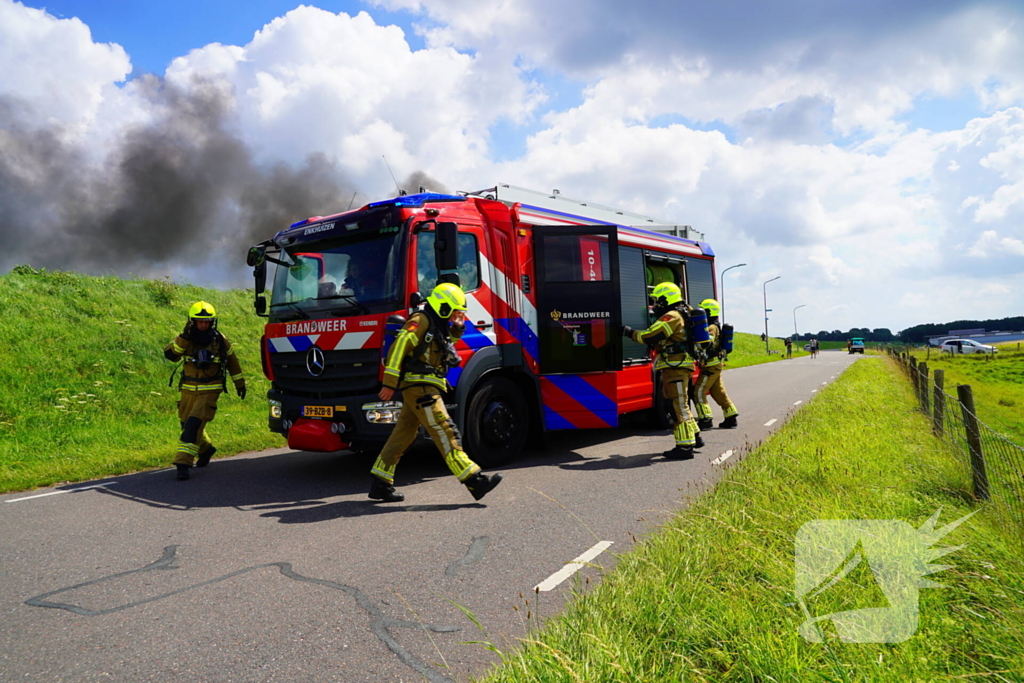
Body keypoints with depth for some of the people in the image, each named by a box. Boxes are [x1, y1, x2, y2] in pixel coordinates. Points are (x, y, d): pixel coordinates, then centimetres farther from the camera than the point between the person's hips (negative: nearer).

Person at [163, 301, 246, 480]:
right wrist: (183, 338, -31)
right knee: (187, 425, 15)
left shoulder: (219, 340, -3)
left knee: (194, 425, -16)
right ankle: (206, 449, 41)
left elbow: (232, 361, 10)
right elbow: (170, 354, -20)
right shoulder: (185, 339, -2)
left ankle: (183, 463, -13)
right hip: (188, 390, 4)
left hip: (209, 391, -3)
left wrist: (239, 383, 14)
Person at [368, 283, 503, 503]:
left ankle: (380, 484, 17)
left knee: (403, 435, 11)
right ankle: (474, 481, -13)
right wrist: (390, 383, -19)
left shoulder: (438, 326, 19)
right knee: (446, 433, -12)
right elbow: (399, 347, -16)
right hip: (420, 387, -10)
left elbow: (446, 346, 30)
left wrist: (457, 329, 12)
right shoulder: (421, 320, -10)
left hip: (425, 389, 10)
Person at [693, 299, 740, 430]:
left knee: (699, 392, -8)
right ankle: (731, 418, 20)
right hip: (715, 365, 10)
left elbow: (708, 342, -32)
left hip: (711, 365, -10)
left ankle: (705, 420, -9)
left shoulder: (711, 327, -15)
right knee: (719, 392, 15)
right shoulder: (715, 326, 17)